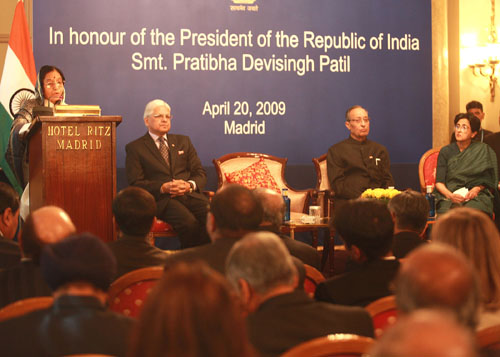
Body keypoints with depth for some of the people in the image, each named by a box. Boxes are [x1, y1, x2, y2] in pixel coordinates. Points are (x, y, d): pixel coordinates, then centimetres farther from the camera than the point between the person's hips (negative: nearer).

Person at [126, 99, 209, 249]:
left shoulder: (183, 141, 24)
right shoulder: (135, 148, 10)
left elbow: (200, 173, 18)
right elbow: (136, 183, 1)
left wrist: (190, 185, -6)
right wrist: (163, 187, -15)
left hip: (190, 195, 4)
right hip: (161, 199, -4)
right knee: (190, 223, -34)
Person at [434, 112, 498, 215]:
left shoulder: (482, 150, 9)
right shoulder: (446, 151, 11)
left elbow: (489, 180, 11)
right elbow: (439, 182, 4)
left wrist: (477, 189, -9)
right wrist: (450, 195, -15)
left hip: (476, 196, -1)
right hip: (448, 196, 1)